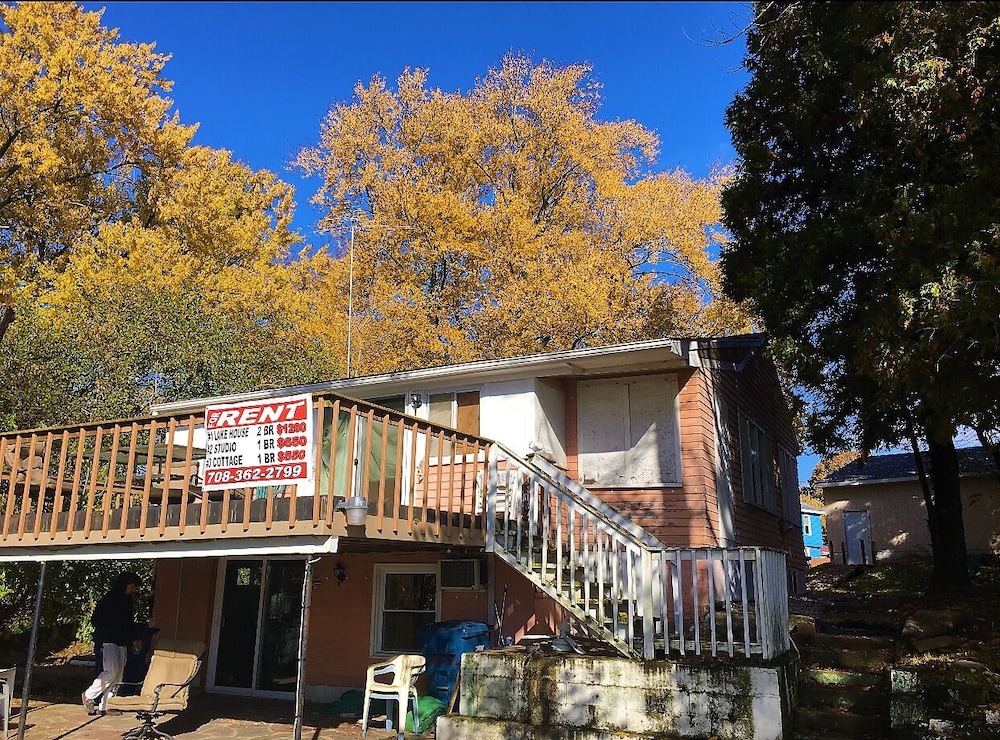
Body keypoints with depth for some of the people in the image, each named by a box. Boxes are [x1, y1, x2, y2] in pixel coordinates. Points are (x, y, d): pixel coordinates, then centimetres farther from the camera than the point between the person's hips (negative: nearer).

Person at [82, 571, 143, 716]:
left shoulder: (127, 601, 17)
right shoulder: (108, 599, -5)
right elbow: (95, 620, -8)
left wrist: (133, 639, 14)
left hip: (122, 643, 8)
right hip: (108, 641, -8)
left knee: (118, 675, 3)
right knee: (112, 670, -19)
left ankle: (103, 705, 8)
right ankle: (88, 695, -1)